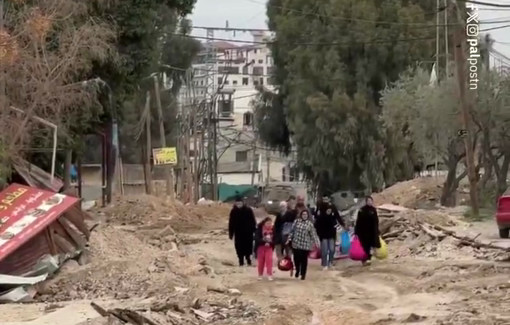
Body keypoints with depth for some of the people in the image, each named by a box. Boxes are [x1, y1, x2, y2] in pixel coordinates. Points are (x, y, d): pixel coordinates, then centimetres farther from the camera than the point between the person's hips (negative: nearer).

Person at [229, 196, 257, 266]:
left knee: (248, 247, 1)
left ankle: (248, 258, 21)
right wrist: (231, 233, -1)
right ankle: (241, 261, 12)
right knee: (239, 247, 1)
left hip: (248, 232, -1)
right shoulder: (233, 211, -1)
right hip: (238, 233, 1)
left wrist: (254, 231, -3)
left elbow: (253, 221, 0)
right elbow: (231, 223, 1)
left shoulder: (248, 210, -5)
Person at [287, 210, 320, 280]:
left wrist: (316, 242, -10)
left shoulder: (310, 224, 1)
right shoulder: (297, 221, 5)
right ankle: (297, 270, 29)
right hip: (296, 244, 1)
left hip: (306, 245, -1)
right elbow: (292, 231, 8)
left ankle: (303, 274, 16)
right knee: (296, 258, 1)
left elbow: (313, 234, -1)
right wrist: (289, 239, 4)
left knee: (304, 260, 2)